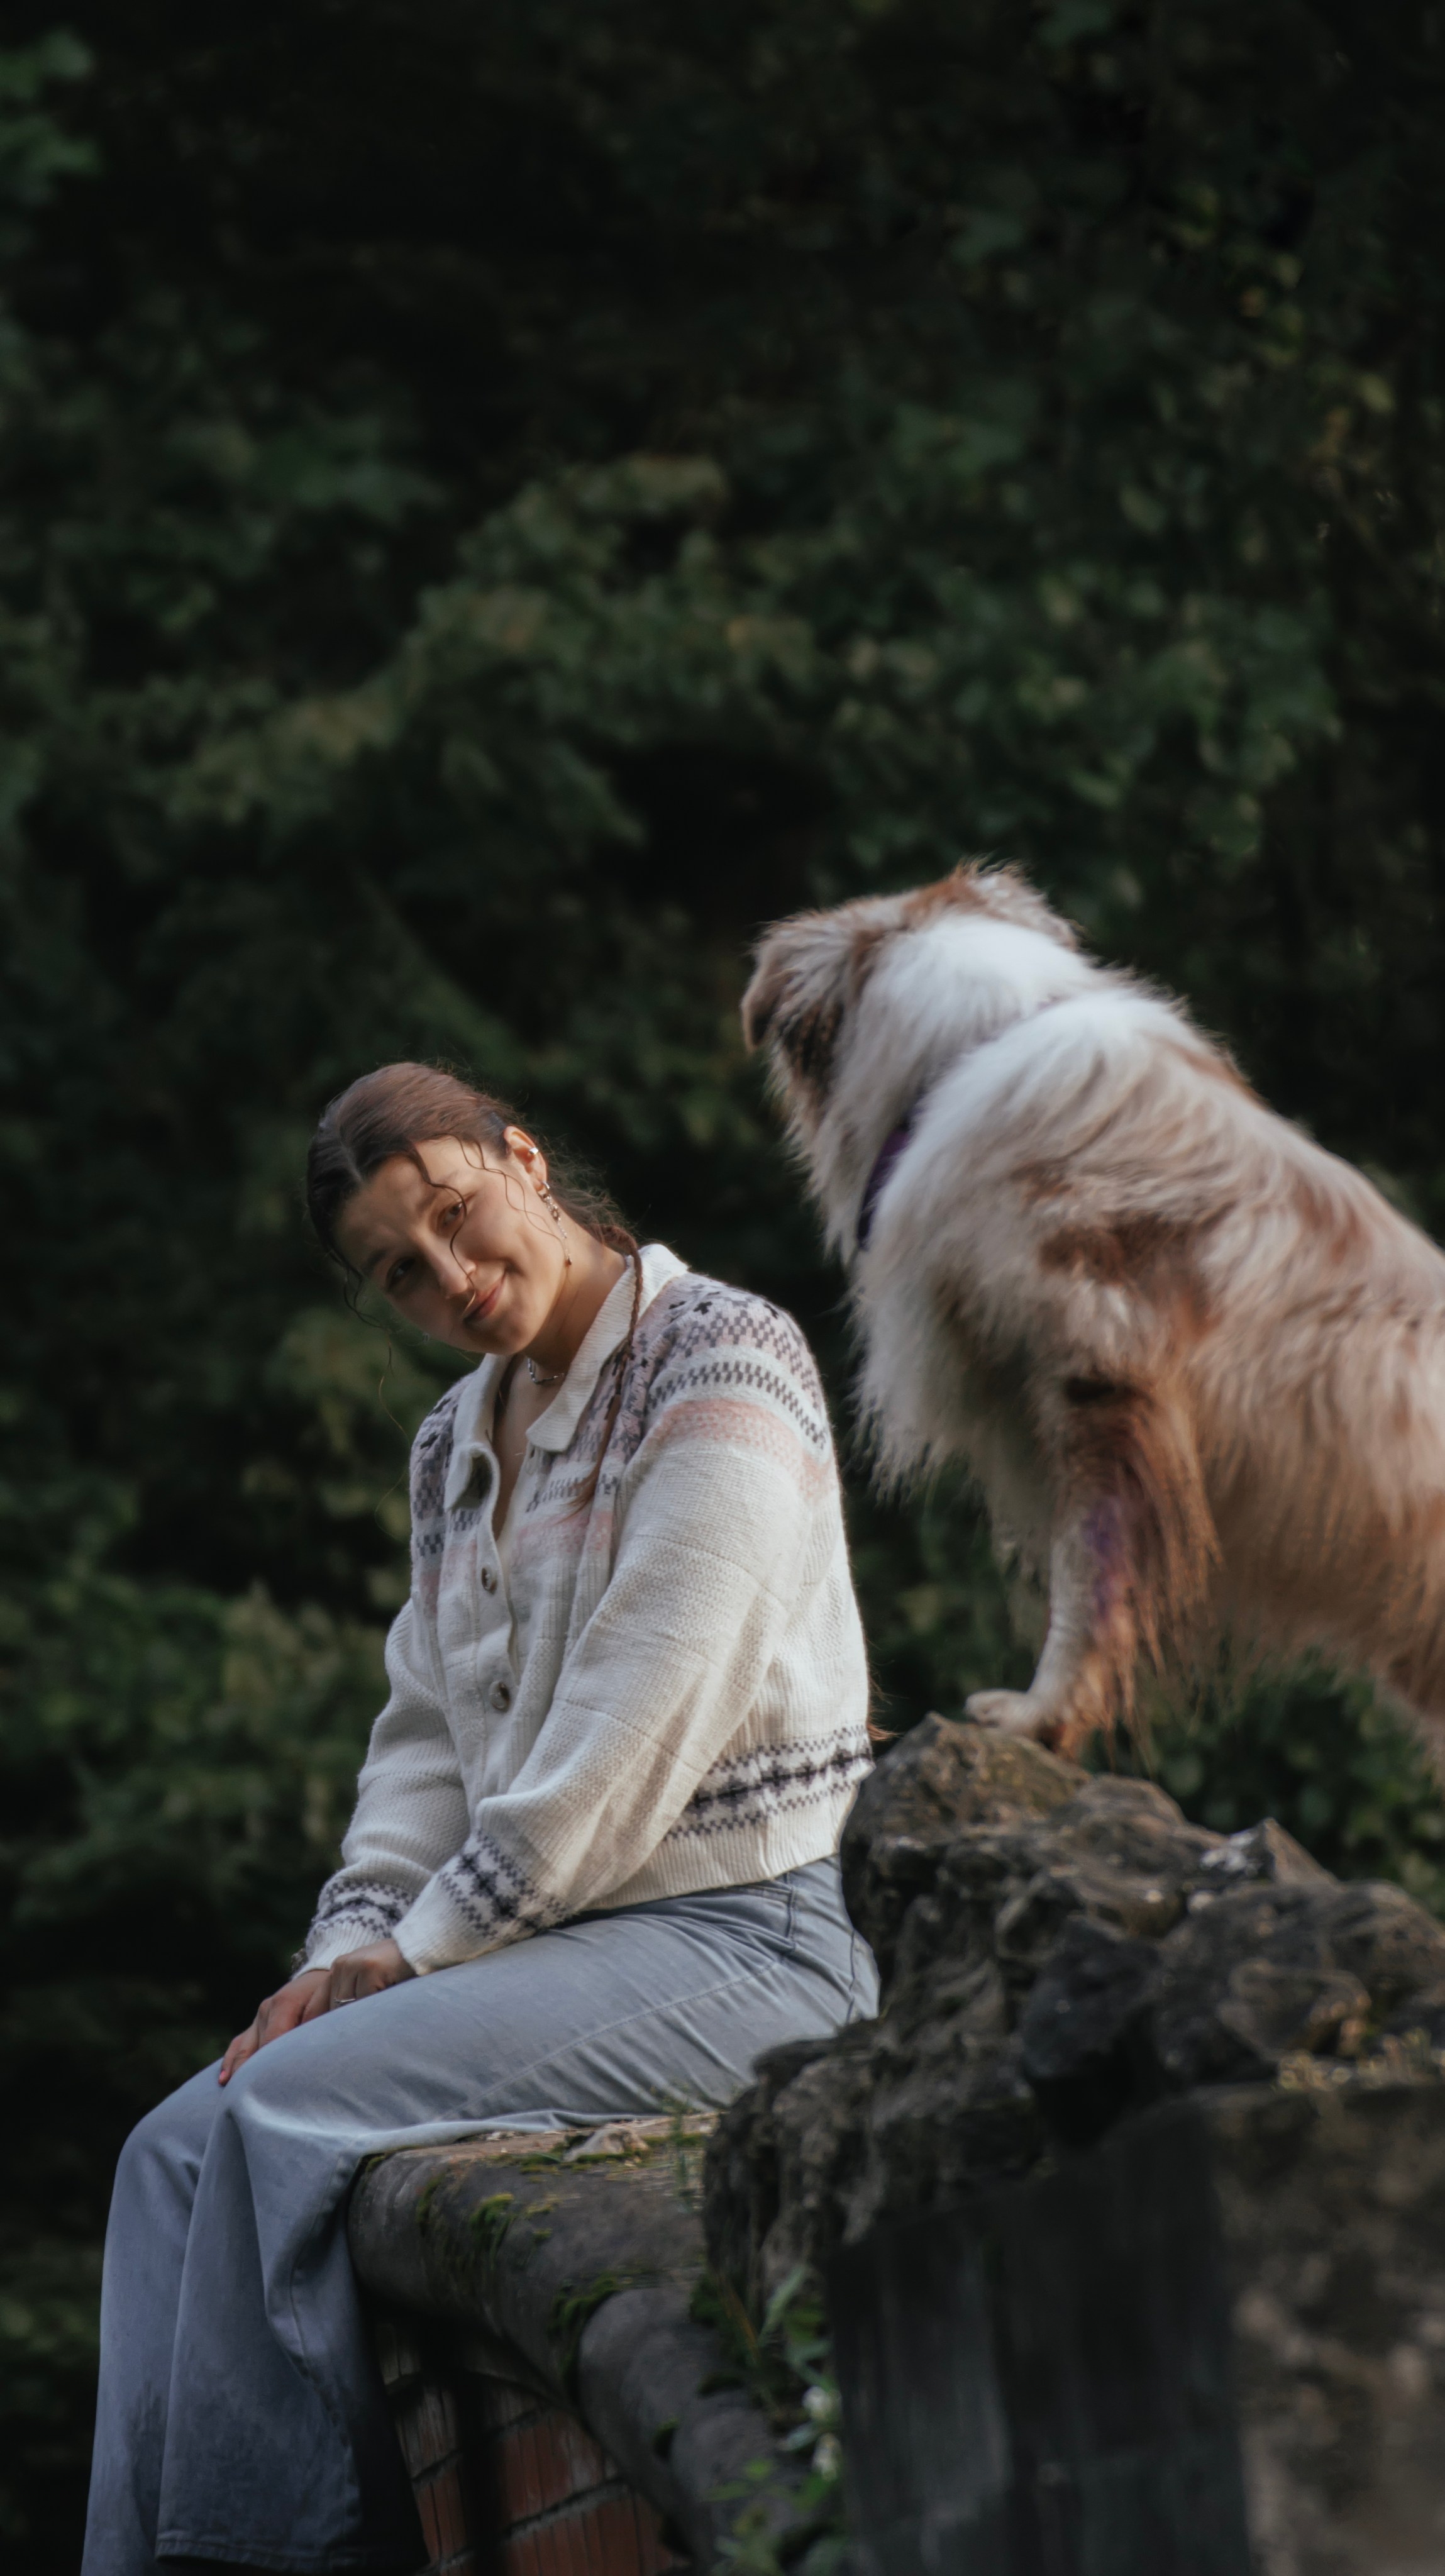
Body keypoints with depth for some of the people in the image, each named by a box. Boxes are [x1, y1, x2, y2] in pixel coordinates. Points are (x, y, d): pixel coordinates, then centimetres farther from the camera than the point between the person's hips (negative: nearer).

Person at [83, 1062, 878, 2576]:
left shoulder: (718, 1362, -10)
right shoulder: (458, 1441, 16)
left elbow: (637, 1723, -17)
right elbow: (429, 1735, 17)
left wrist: (424, 1947, -13)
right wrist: (350, 1951, -1)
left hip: (742, 1936, -8)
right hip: (560, 1935, 8)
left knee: (292, 2106, -23)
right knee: (180, 2146, -9)